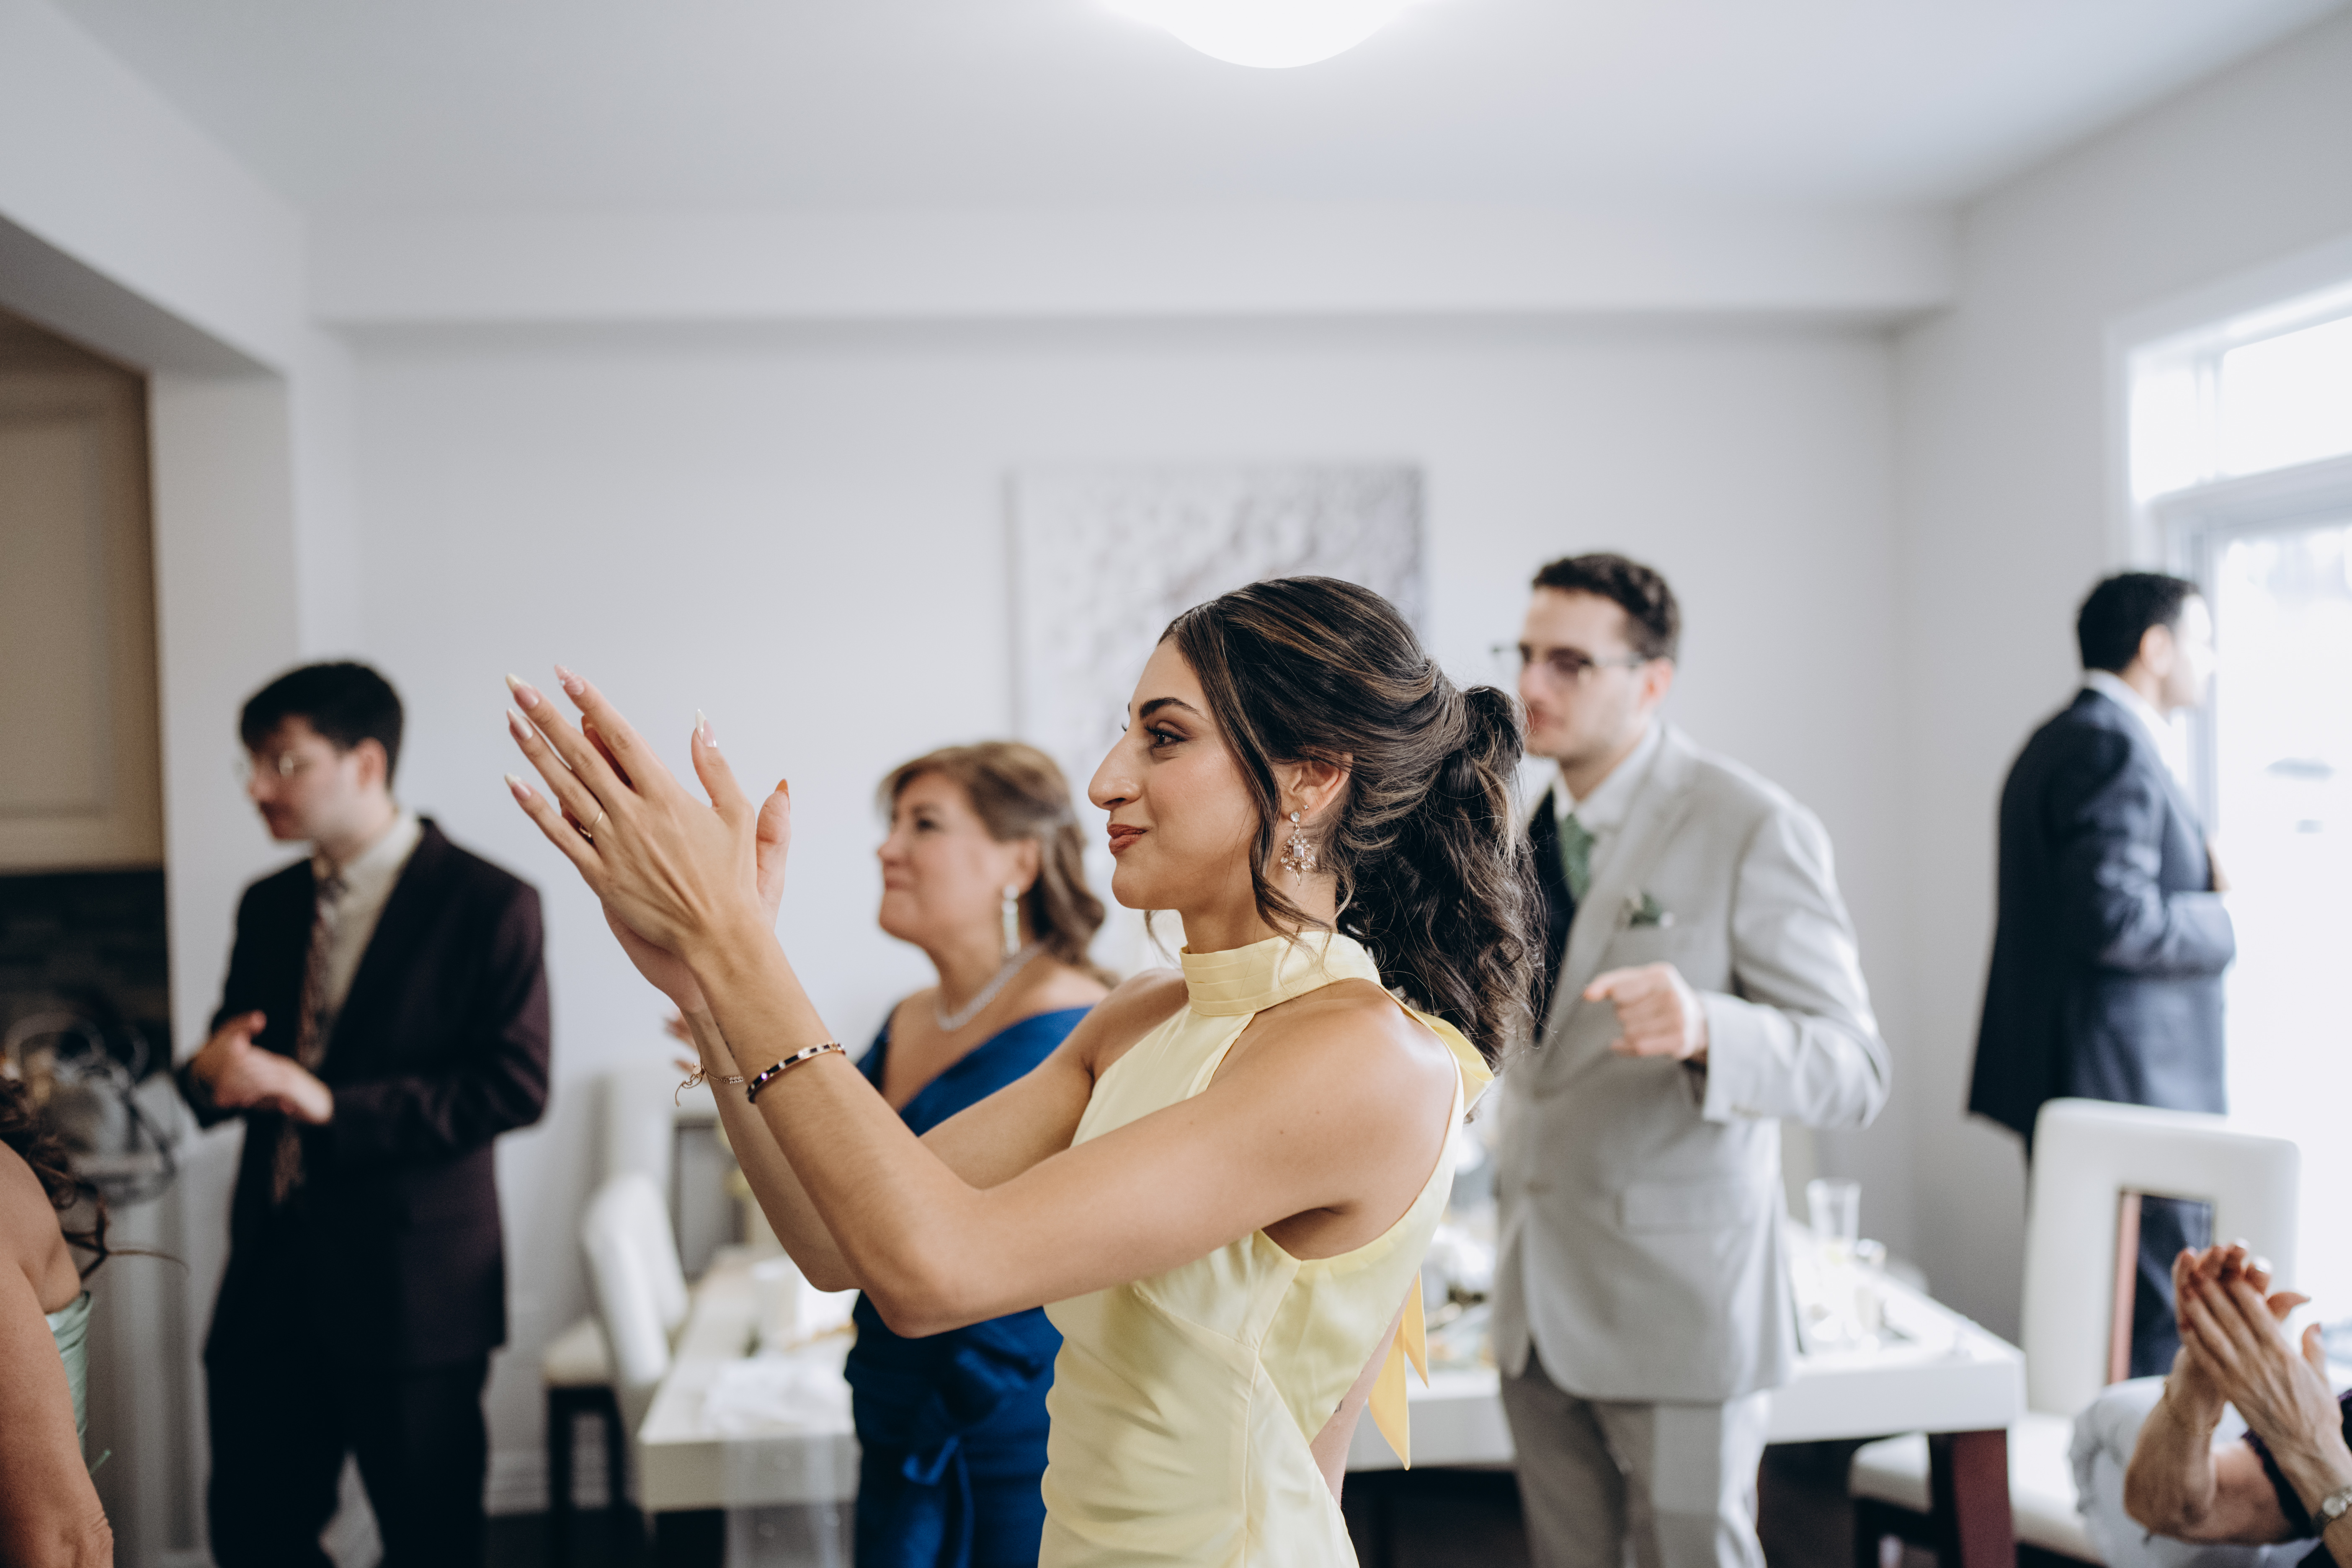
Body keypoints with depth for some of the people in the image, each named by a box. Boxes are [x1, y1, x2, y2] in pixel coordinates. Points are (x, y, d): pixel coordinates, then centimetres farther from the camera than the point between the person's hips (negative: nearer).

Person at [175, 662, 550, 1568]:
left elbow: (515, 1086, -15)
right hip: (271, 1277, 6)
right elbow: (241, 1058, 17)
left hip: (415, 1287, -6)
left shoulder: (488, 905, -9)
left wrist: (335, 1105, -21)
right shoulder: (268, 906, 12)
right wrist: (211, 1073, -8)